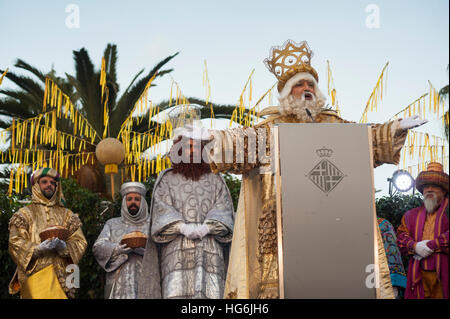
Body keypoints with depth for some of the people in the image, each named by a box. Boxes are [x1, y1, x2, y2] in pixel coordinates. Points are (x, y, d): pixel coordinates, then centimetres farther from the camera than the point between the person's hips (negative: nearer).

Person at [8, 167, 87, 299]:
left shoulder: (66, 214, 18)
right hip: (34, 274, -2)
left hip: (60, 275, 2)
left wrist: (64, 247, -13)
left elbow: (80, 242, 8)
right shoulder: (24, 213, 11)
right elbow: (15, 243, 0)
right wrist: (39, 248, -16)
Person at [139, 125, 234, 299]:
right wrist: (183, 227, -13)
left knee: (209, 293, -11)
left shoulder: (215, 180, 19)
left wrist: (206, 227, -12)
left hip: (210, 250, 1)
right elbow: (161, 209, 4)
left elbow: (224, 208, 7)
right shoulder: (167, 179, 17)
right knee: (176, 291, -15)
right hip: (177, 249, -1)